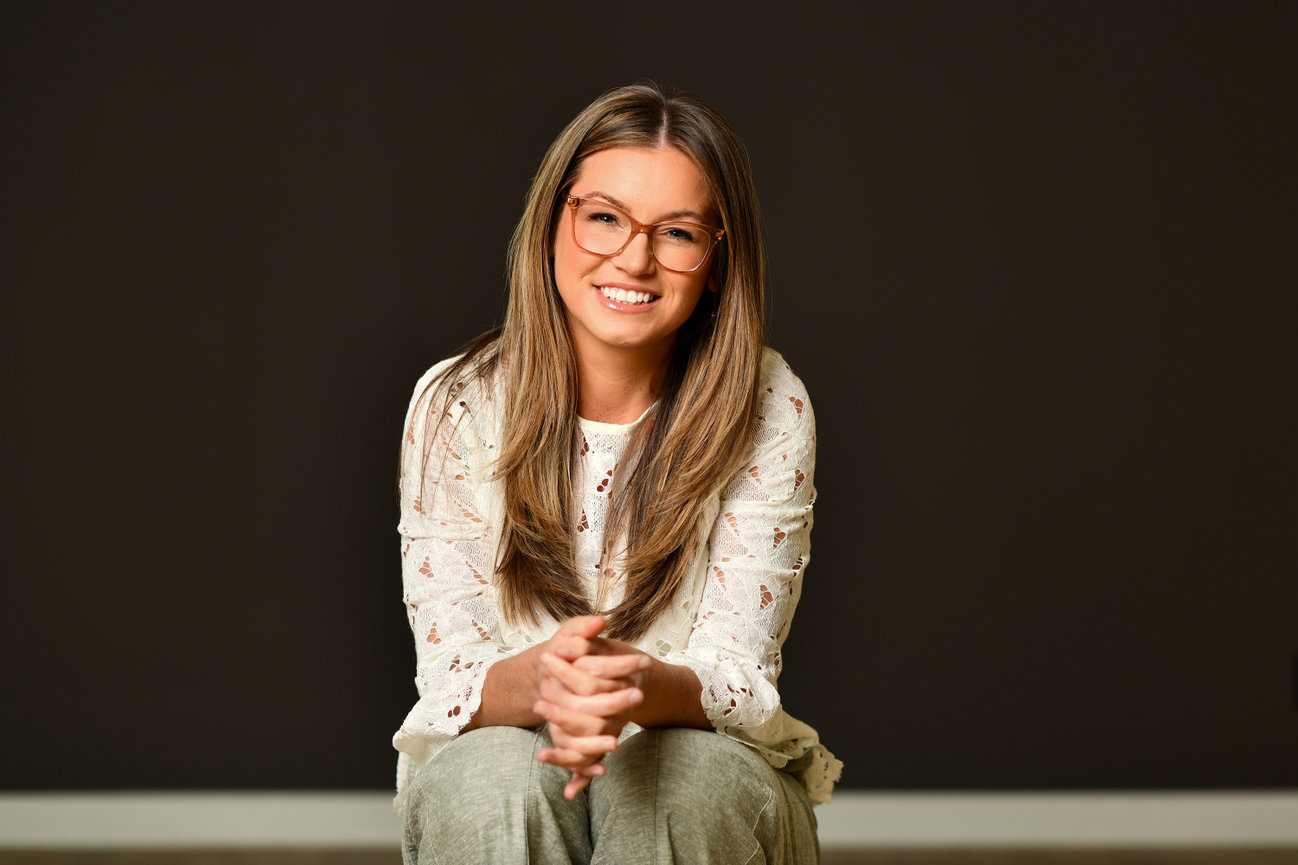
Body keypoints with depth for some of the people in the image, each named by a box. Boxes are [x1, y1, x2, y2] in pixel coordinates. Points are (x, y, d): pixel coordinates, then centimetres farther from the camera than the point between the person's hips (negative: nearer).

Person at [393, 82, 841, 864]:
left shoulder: (768, 412, -9)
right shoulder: (456, 408, -8)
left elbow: (739, 682, -14)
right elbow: (450, 679, -11)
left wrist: (642, 688, -39)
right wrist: (534, 681, -36)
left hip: (706, 778, 0)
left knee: (677, 781, -35)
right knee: (495, 775, -34)